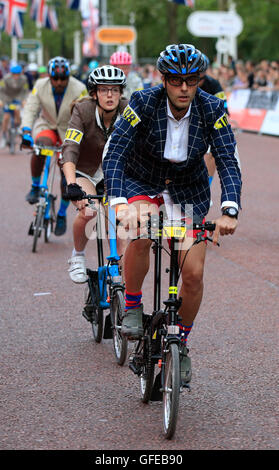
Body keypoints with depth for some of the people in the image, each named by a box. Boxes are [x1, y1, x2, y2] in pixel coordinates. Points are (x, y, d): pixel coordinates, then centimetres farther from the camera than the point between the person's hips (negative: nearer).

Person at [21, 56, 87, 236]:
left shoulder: (79, 90, -22)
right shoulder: (41, 86, -17)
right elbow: (30, 109, -19)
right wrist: (26, 130, -34)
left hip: (69, 132, 0)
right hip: (46, 125, 1)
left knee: (68, 173, -4)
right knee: (41, 146, -34)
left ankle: (62, 214, 13)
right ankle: (35, 187, -14)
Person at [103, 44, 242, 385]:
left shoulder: (212, 110, -20)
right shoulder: (144, 103, -25)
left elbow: (228, 162, -25)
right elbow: (114, 154, -32)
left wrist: (229, 211, -43)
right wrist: (119, 204, -48)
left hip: (188, 190, 2)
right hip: (142, 182, -2)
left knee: (194, 273, -7)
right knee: (141, 232, -34)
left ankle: (181, 344, 17)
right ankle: (132, 308, -10)